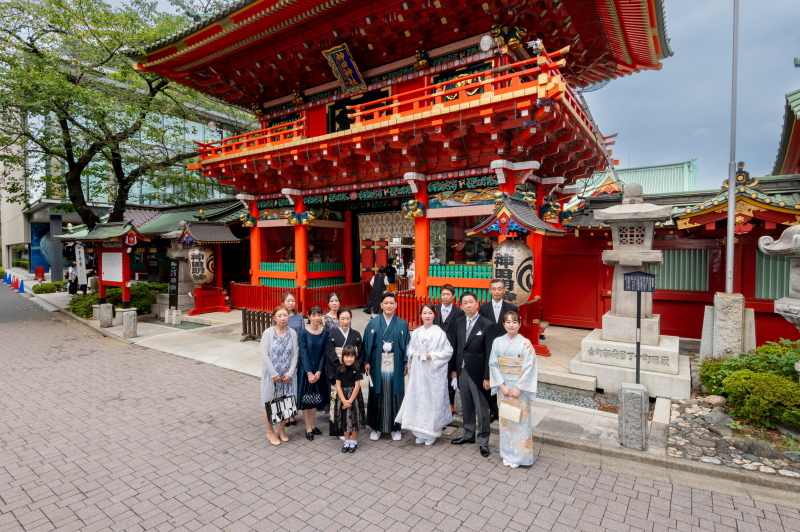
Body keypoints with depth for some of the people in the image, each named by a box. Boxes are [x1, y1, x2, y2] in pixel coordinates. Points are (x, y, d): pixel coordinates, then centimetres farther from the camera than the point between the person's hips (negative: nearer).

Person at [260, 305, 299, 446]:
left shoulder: (292, 333, 0)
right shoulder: (268, 333, -10)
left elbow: (295, 354, -1)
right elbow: (264, 354, -13)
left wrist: (290, 373, -9)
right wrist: (274, 374, -14)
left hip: (287, 376, 3)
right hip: (271, 375, -3)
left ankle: (282, 429, 31)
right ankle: (270, 432, 27)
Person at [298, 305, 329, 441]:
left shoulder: (325, 332, -3)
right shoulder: (303, 332, -12)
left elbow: (324, 353, -3)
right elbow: (303, 353, -13)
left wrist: (319, 371, -10)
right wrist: (309, 373, -17)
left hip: (319, 370, 3)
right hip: (305, 370, -3)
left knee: (316, 398, 13)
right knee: (305, 398, 5)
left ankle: (312, 425, 29)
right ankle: (308, 428, 19)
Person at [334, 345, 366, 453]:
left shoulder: (356, 369, -10)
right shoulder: (339, 369, -5)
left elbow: (357, 386, -10)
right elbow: (338, 386, -5)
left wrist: (350, 401, -14)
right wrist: (344, 400, -12)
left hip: (354, 396, -2)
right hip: (342, 397, 2)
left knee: (354, 418, 4)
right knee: (344, 419, 10)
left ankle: (353, 442, 19)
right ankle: (347, 441, 25)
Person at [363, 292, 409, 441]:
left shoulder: (402, 324, 1)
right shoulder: (373, 323, 0)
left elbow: (406, 345, 3)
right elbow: (367, 344, 2)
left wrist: (406, 363, 1)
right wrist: (367, 362, -2)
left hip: (395, 366, 0)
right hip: (377, 365, 0)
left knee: (395, 395, 7)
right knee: (377, 395, 8)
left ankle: (395, 427, 23)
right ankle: (376, 427, 24)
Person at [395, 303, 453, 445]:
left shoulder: (439, 333, -8)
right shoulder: (416, 332, 5)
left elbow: (448, 351, -8)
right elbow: (409, 348, 15)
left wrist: (430, 356, -14)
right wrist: (413, 354, -7)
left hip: (434, 373, -4)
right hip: (418, 372, 4)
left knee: (432, 401, 2)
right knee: (417, 399, 8)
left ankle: (431, 434, 19)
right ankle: (420, 433, 24)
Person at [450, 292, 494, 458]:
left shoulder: (487, 325, -12)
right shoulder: (459, 322, 5)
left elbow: (489, 353, -12)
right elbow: (456, 347, 9)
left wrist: (487, 377, -12)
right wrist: (453, 369, 9)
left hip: (477, 373, -5)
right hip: (462, 371, 5)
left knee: (482, 409, 5)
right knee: (466, 406, 17)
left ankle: (483, 441, 20)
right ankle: (468, 435, 33)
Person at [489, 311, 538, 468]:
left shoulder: (525, 344, -10)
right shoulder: (498, 342, -2)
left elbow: (529, 368, -12)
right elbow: (493, 365, -2)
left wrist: (518, 388, -14)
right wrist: (502, 386, -9)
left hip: (520, 388, -3)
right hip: (503, 386, 3)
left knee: (520, 421, 5)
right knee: (505, 420, 12)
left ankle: (519, 455, 21)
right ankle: (507, 453, 27)